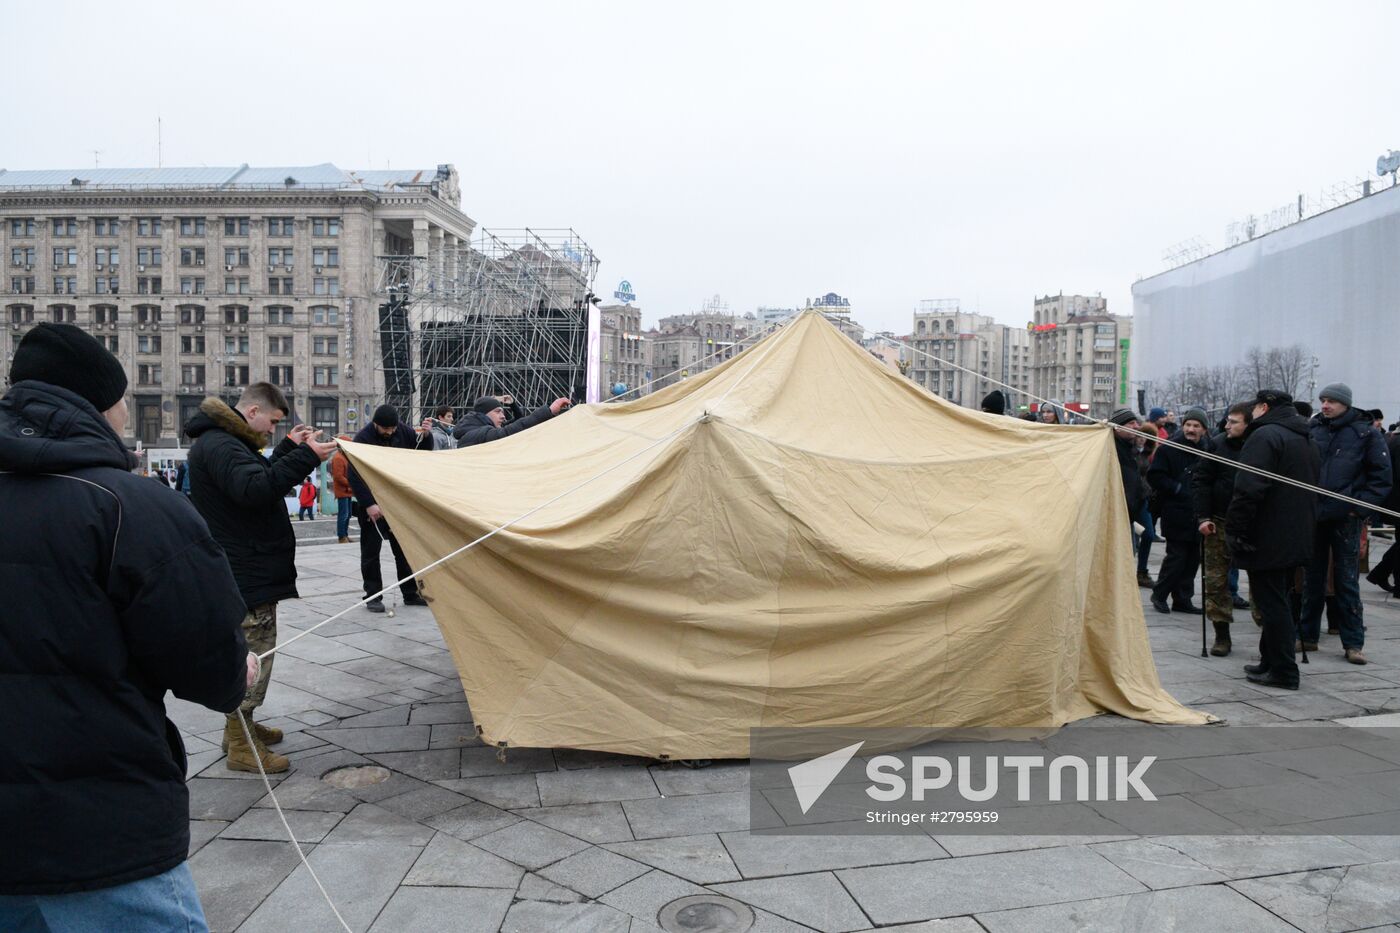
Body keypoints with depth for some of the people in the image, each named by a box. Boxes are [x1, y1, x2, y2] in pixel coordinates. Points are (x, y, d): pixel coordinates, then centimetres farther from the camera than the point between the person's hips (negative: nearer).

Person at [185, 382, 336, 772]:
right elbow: (255, 490, -33)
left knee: (250, 652, 20)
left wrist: (288, 446, 19)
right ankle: (241, 746, 7)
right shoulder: (218, 445, -19)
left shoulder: (228, 441, 16)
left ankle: (241, 726, 33)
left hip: (251, 570, 11)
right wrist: (305, 457, -34)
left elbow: (260, 476, 24)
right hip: (247, 576, -11)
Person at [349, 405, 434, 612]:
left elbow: (424, 451, 7)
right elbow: (354, 475, -18)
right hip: (372, 505, -4)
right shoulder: (363, 438, -16)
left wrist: (426, 435, -16)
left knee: (404, 548, 8)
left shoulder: (402, 431, -2)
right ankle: (373, 596, 12)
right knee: (371, 550, 3)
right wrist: (368, 504, -23)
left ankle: (410, 593, 16)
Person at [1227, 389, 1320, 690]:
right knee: (1277, 601, 17)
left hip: (1267, 540, -9)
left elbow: (1249, 490, -24)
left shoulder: (1265, 435, -14)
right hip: (1297, 538, 10)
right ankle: (1270, 662, 25)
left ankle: (1283, 672, 0)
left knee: (1271, 603, -4)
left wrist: (1234, 530, -19)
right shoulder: (1306, 440, 18)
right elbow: (1313, 489, 23)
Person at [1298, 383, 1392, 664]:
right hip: (1313, 515, 3)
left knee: (1347, 581, 3)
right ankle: (1308, 636, 19)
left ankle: (1353, 643, 10)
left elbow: (1381, 475, -2)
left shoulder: (1366, 433, -2)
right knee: (1312, 579, 10)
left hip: (1346, 518, -3)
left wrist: (1361, 506, -10)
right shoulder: (1312, 430, 5)